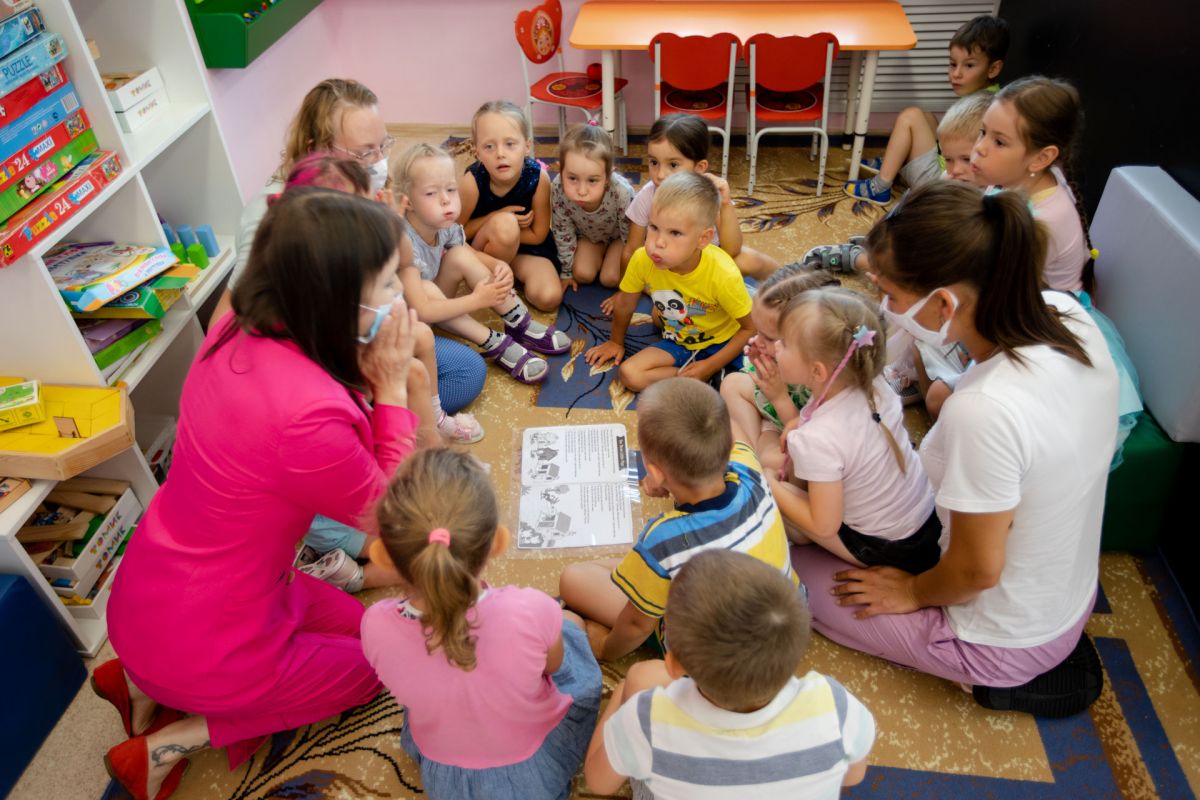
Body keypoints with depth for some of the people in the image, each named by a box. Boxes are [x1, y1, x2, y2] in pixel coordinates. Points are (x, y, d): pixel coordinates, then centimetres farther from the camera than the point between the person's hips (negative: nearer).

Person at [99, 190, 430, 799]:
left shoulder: (241, 328, -12)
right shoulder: (308, 413, -37)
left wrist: (371, 381, -16)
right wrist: (390, 389, -17)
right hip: (197, 645, -7)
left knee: (355, 623, 25)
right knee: (370, 662, 18)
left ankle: (146, 678, 21)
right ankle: (177, 741, 12)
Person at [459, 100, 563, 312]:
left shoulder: (538, 177, -24)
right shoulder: (472, 181, -26)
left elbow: (538, 235, -14)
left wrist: (496, 230, -18)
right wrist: (495, 219, -25)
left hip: (526, 246, 2)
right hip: (481, 248, -2)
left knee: (549, 297, -21)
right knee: (505, 223, -36)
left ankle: (512, 272, 10)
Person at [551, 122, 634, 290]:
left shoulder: (622, 193, -43)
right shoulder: (558, 189, -36)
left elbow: (631, 238, -24)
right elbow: (562, 232, -16)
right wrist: (566, 272, -6)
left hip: (619, 235, -2)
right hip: (588, 234, 2)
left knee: (610, 278, -15)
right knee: (582, 274, -13)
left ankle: (612, 255, 18)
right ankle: (602, 255, 18)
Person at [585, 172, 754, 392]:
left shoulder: (724, 275, -31)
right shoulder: (642, 260, -23)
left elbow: (751, 328, -16)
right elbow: (624, 303, -1)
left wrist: (709, 366, -21)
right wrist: (616, 342, 16)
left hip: (723, 343, -4)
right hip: (678, 343, 5)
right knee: (630, 374, -19)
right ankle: (714, 378, -10)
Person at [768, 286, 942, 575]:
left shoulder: (818, 440, -34)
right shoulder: (875, 385, -15)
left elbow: (824, 527, -23)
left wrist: (766, 483, -14)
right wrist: (798, 425, -3)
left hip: (889, 550, -6)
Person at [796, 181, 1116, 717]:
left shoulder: (984, 411, -40)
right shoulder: (1067, 316, -16)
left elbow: (978, 570, -25)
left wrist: (913, 592, -6)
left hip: (1006, 640, -7)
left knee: (796, 572, 5)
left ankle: (1011, 676, 5)